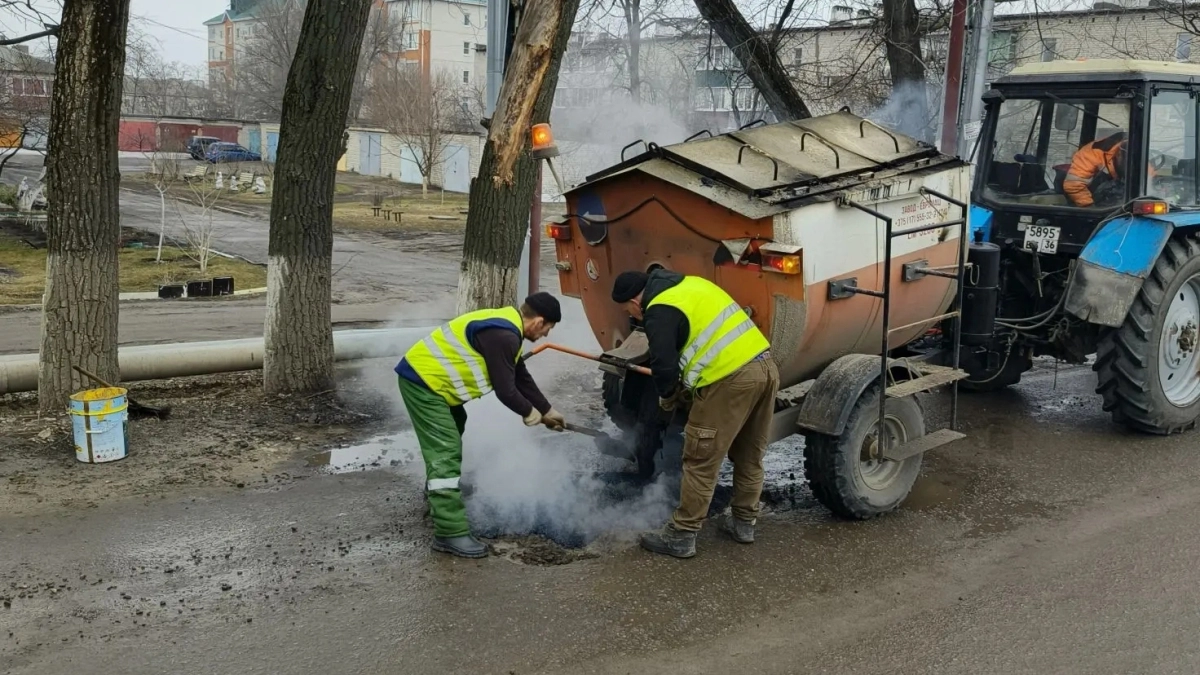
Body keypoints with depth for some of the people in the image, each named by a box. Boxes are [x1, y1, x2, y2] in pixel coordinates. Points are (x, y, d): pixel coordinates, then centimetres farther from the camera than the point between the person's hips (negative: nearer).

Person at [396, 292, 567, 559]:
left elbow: (521, 377, 22)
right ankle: (451, 534, -11)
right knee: (445, 455, -12)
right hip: (423, 381, -11)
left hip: (429, 377, 11)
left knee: (450, 445, 28)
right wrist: (529, 413, -1)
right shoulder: (502, 336, -22)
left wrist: (548, 411, 28)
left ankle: (439, 501, 48)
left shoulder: (507, 327, 11)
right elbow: (505, 389, -20)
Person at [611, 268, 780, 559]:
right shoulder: (690, 285, 22)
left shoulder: (660, 312, -6)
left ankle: (680, 536, 9)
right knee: (749, 456, 21)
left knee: (701, 462, 1)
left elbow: (664, 365, -12)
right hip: (765, 366, 9)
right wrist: (685, 385, 29)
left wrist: (667, 396, 11)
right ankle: (744, 522, 33)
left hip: (731, 380, -9)